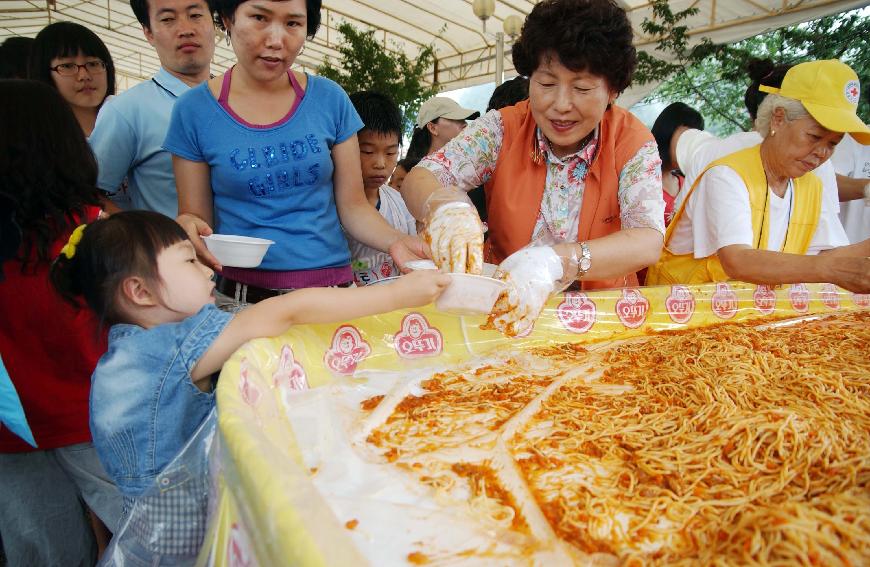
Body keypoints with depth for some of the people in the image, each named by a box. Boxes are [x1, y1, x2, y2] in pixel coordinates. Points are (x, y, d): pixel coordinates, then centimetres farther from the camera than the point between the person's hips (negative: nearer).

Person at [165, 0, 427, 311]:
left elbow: (353, 205, 2)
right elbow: (197, 215, 3)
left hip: (334, 285, 1)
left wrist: (395, 240, -16)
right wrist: (188, 226, -19)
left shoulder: (329, 99, 0)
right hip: (242, 295, 0)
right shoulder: (194, 110, -2)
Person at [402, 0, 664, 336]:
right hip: (501, 306, 1)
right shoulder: (503, 129, -5)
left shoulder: (633, 143, -7)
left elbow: (648, 242, -20)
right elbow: (417, 180, -12)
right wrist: (444, 205, -37)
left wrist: (555, 261, -39)